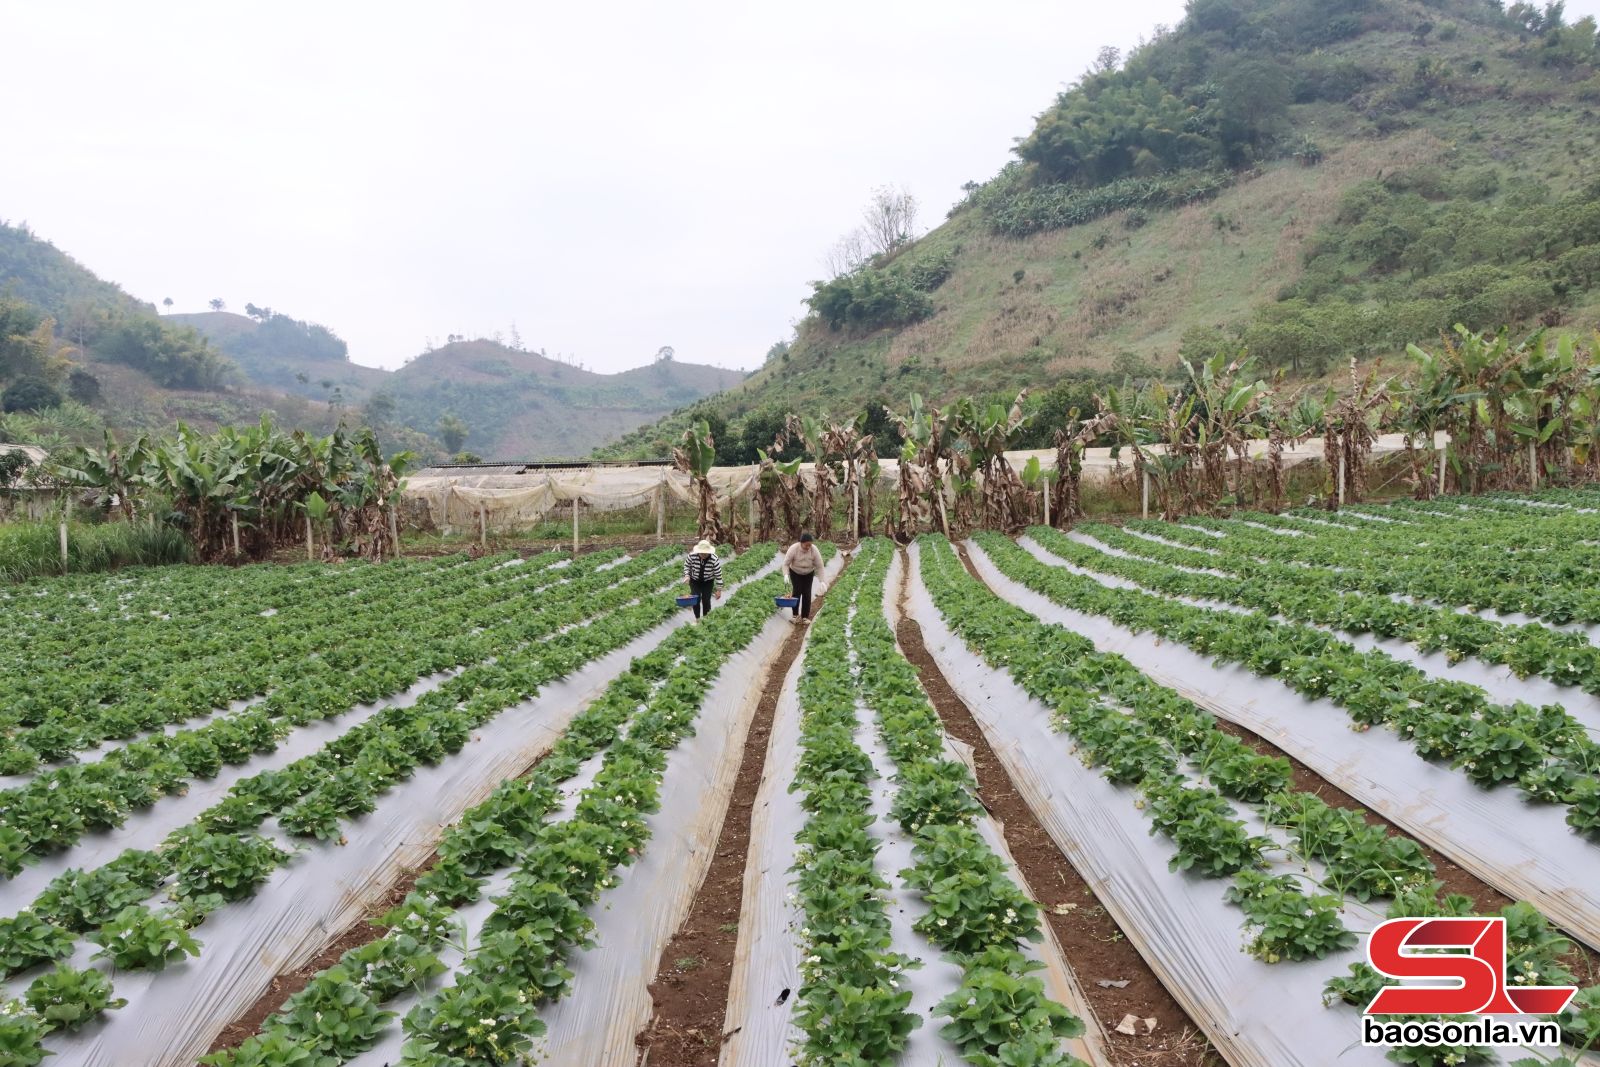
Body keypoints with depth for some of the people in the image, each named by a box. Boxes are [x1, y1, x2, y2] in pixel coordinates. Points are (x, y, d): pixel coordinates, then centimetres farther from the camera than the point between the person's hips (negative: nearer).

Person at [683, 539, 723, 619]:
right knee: (696, 600, -6)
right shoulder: (692, 556, -25)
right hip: (694, 581, 1)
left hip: (708, 582, -1)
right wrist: (687, 575, -20)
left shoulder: (714, 559, -28)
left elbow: (718, 575, -19)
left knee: (706, 600, -3)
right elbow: (686, 565, -4)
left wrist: (719, 590, -15)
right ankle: (697, 619, 12)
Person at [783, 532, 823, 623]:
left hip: (808, 574, 1)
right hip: (795, 573, -1)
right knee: (797, 592, -12)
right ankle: (795, 615, -2)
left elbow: (819, 566, -19)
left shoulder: (814, 550, -26)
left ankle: (805, 617, -1)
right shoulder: (793, 549, -29)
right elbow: (786, 564, -20)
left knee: (806, 593, -7)